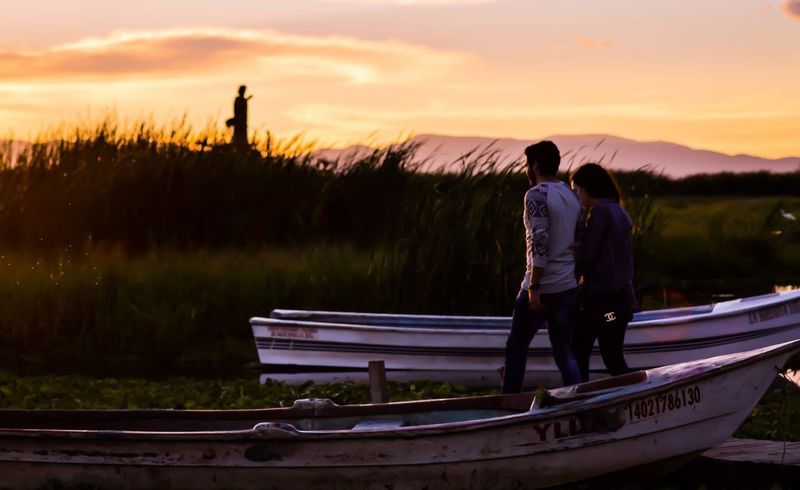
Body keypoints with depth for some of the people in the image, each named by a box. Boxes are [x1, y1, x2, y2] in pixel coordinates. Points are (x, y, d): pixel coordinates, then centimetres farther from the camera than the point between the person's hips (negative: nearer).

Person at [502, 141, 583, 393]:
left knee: (516, 346, 9)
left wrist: (534, 288, -19)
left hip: (542, 287, -6)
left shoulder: (536, 195, -12)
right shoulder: (572, 195, 11)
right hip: (569, 287, 7)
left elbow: (539, 243, -20)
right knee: (564, 351, 9)